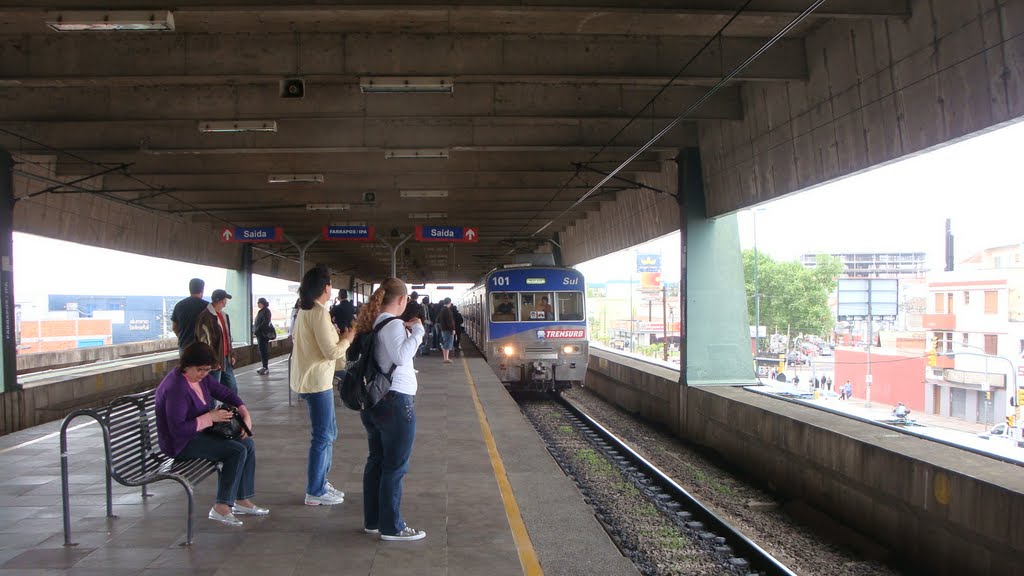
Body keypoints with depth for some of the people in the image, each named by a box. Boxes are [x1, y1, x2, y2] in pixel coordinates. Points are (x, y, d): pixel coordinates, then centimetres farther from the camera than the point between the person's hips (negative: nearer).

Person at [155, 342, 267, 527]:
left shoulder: (201, 377, 3)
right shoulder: (177, 388, -25)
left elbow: (226, 393, 12)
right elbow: (177, 429, -29)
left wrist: (246, 415, -2)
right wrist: (210, 418, -25)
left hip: (199, 433, 10)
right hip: (180, 444, -10)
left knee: (248, 444, 1)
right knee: (237, 450, -21)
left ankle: (242, 500, 8)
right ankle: (221, 508, -14)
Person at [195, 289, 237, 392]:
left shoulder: (224, 315, 15)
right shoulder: (206, 317, -14)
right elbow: (204, 341, -18)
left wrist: (231, 354, 17)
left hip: (226, 359, 9)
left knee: (232, 387, 12)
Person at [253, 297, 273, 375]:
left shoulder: (266, 311, -11)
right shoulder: (261, 311, 17)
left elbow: (265, 323, -19)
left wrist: (256, 330, -18)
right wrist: (255, 330, 7)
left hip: (263, 334, -9)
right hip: (259, 334, 9)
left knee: (263, 350, -8)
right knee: (262, 350, 11)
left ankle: (265, 368, -7)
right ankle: (264, 367, 16)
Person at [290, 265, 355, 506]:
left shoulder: (305, 311, 12)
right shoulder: (319, 313, -18)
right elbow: (331, 352, -19)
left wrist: (337, 336, 10)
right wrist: (347, 338, -3)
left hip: (308, 378, 10)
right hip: (316, 381, -10)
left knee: (328, 432, 19)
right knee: (322, 437, 0)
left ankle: (320, 482, 28)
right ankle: (315, 493, 8)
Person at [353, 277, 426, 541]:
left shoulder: (373, 322, 9)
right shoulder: (392, 325, -18)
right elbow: (401, 356, -31)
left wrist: (405, 330, 11)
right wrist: (417, 331, -21)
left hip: (374, 399, 9)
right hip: (396, 400, -9)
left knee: (376, 461, 17)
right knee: (395, 466, 0)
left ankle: (372, 520, 26)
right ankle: (391, 526, 7)